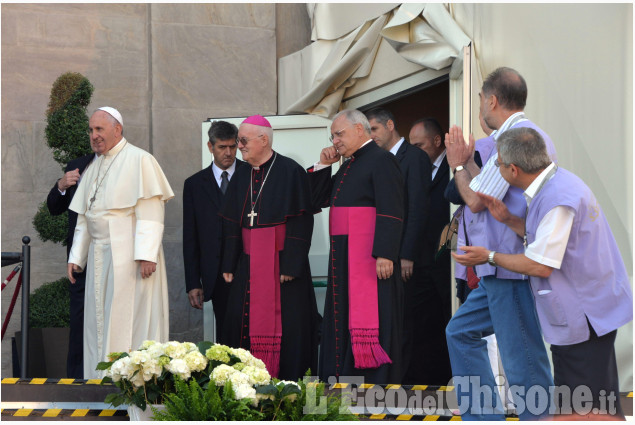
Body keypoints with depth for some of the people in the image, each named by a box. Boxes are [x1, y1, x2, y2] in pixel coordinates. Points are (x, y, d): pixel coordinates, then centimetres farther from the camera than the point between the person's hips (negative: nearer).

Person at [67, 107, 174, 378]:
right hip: (99, 256, 7)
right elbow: (84, 218, 22)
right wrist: (76, 256, 14)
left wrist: (146, 254, -20)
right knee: (99, 323, 6)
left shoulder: (139, 160, -5)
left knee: (130, 321, -8)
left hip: (129, 254, -7)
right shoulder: (93, 169, 18)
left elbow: (150, 211, -12)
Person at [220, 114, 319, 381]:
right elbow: (231, 224, 15)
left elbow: (301, 222, -11)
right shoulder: (241, 176, 13)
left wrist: (291, 266, -17)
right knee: (242, 322, 1)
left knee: (286, 326, -4)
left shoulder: (290, 172, -6)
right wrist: (229, 265, 9)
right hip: (248, 264, 6)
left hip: (280, 262, -6)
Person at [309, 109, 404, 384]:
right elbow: (317, 200, 23)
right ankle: (344, 378, 14)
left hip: (369, 256, -9)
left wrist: (384, 254, -23)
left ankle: (378, 383, -7)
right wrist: (323, 165, 11)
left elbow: (390, 212, -17)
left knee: (370, 320, -9)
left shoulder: (381, 160, -8)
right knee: (343, 319, 9)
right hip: (343, 257, 9)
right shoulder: (347, 165, 20)